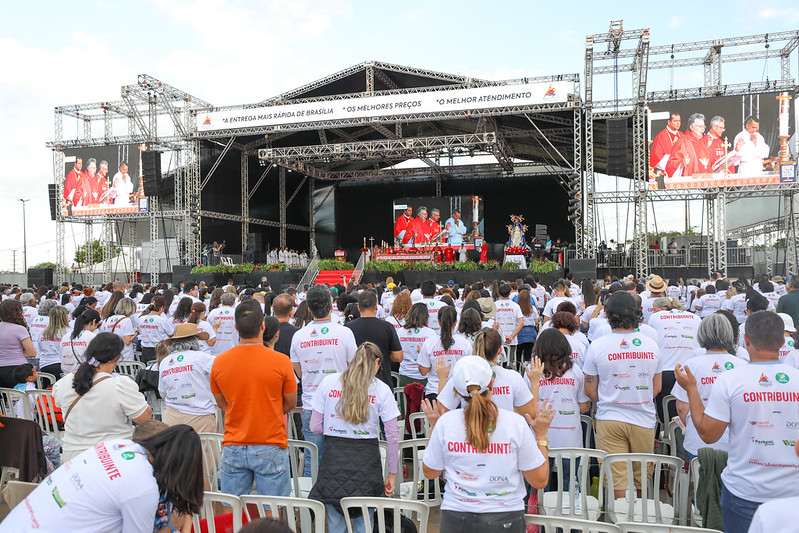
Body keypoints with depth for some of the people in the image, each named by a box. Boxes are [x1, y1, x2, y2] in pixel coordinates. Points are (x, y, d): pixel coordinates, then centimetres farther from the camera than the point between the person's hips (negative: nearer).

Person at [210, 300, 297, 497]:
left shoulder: (219, 362, -3)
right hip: (271, 448, -3)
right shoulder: (280, 361, -12)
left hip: (233, 449, 3)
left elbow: (222, 404, 10)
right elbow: (291, 403, 1)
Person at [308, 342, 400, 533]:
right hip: (366, 460, -1)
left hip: (333, 459, 1)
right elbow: (393, 437, 0)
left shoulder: (328, 382, 4)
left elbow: (315, 427, 4)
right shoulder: (382, 390, 0)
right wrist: (392, 474, 9)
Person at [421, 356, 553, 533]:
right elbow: (540, 481, -6)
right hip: (505, 518, 0)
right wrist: (541, 435, 5)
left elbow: (430, 473, 4)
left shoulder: (445, 423, -11)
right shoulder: (515, 422, -14)